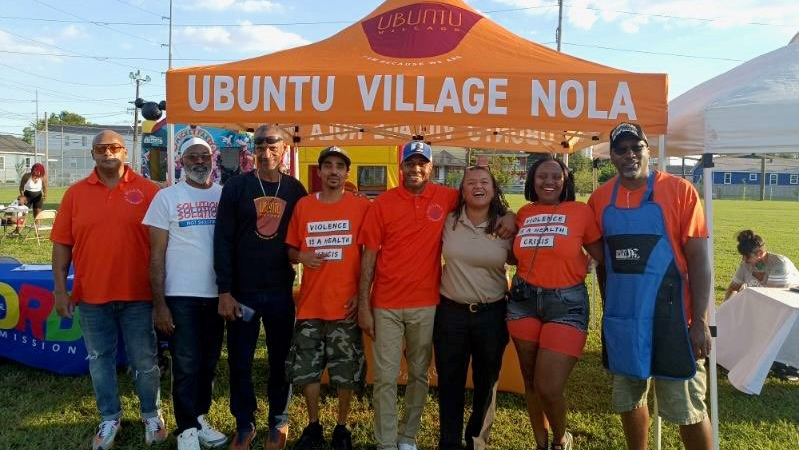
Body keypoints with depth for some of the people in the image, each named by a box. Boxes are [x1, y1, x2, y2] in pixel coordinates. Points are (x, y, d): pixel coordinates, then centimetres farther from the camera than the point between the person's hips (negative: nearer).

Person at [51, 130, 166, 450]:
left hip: (137, 294, -2)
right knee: (100, 360, 13)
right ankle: (110, 419, 30)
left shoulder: (147, 190, -3)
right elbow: (62, 244, 5)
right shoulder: (75, 193, 3)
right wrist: (60, 290, 0)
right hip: (91, 295, 2)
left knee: (144, 360, 9)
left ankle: (151, 414, 28)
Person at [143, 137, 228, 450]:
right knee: (186, 365, 2)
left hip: (217, 294, 3)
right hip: (180, 296, -3)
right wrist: (159, 303, -8)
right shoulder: (166, 197, -2)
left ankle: (200, 418, 30)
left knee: (208, 363, 14)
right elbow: (156, 255, -3)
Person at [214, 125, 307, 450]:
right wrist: (224, 291, -10)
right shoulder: (236, 187, -3)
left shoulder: (296, 190, 4)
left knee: (281, 359, 11)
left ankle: (278, 422, 30)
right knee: (240, 362, 7)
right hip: (242, 291, -1)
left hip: (281, 291, 2)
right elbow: (223, 240, -6)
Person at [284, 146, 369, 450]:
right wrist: (301, 257, -10)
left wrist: (362, 294, -6)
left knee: (347, 371, 6)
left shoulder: (362, 207, -3)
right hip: (311, 303, 2)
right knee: (306, 369, 10)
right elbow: (291, 249, 13)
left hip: (346, 304, -2)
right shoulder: (302, 206, 4)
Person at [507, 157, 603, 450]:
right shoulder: (523, 213, 6)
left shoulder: (581, 211, -5)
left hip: (567, 304, -4)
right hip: (524, 301, 4)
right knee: (531, 383, 14)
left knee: (549, 388, -7)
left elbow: (603, 257, 0)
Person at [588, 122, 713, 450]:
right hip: (620, 318, 4)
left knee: (686, 407, 4)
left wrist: (699, 320, -12)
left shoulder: (679, 190, -7)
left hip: (668, 315, -4)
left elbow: (698, 257, -8)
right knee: (629, 400, 16)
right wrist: (607, 308, 13)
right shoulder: (600, 198, 4)